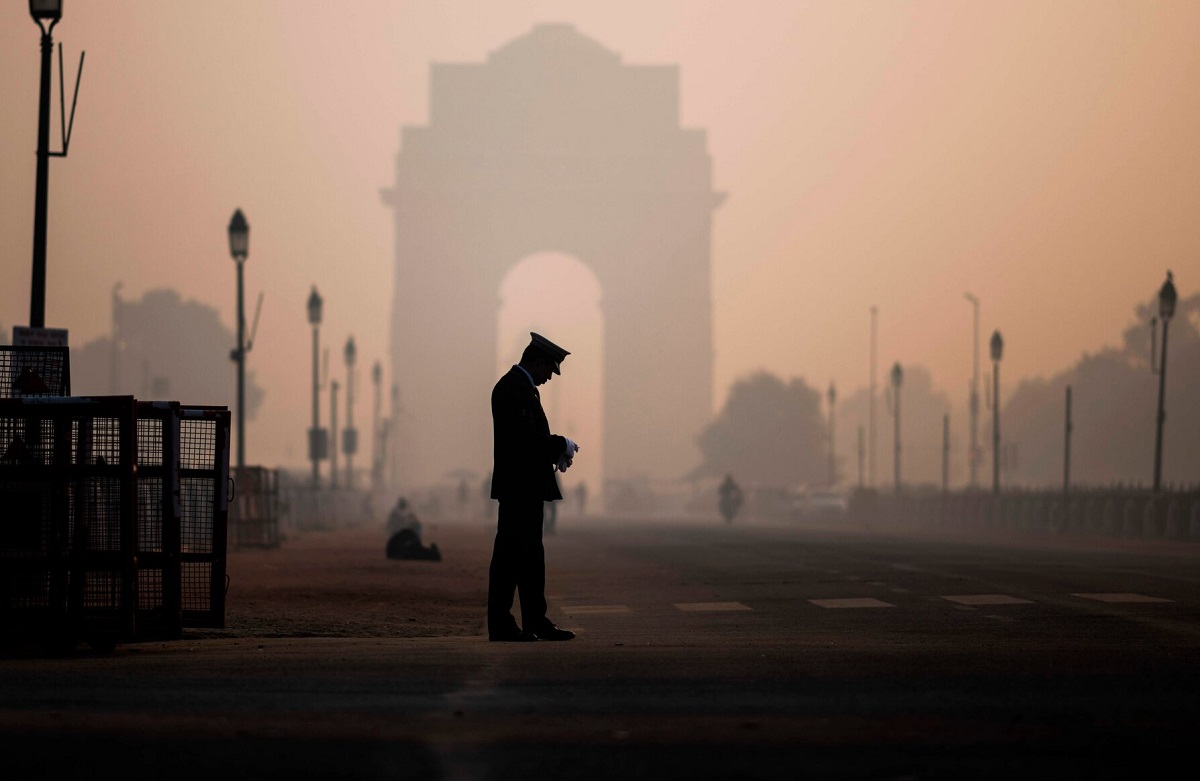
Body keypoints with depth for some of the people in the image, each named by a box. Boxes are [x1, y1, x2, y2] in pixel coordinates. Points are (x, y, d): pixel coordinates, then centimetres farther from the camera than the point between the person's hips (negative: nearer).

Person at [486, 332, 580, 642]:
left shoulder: (521, 387, 17)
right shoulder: (512, 389, -15)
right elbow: (524, 437, -24)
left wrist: (556, 452, 7)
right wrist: (561, 445, -13)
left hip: (527, 487, 11)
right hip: (518, 486, -11)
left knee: (531, 555, 13)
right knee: (509, 555, -6)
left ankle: (536, 621, 18)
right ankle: (500, 625, -3)